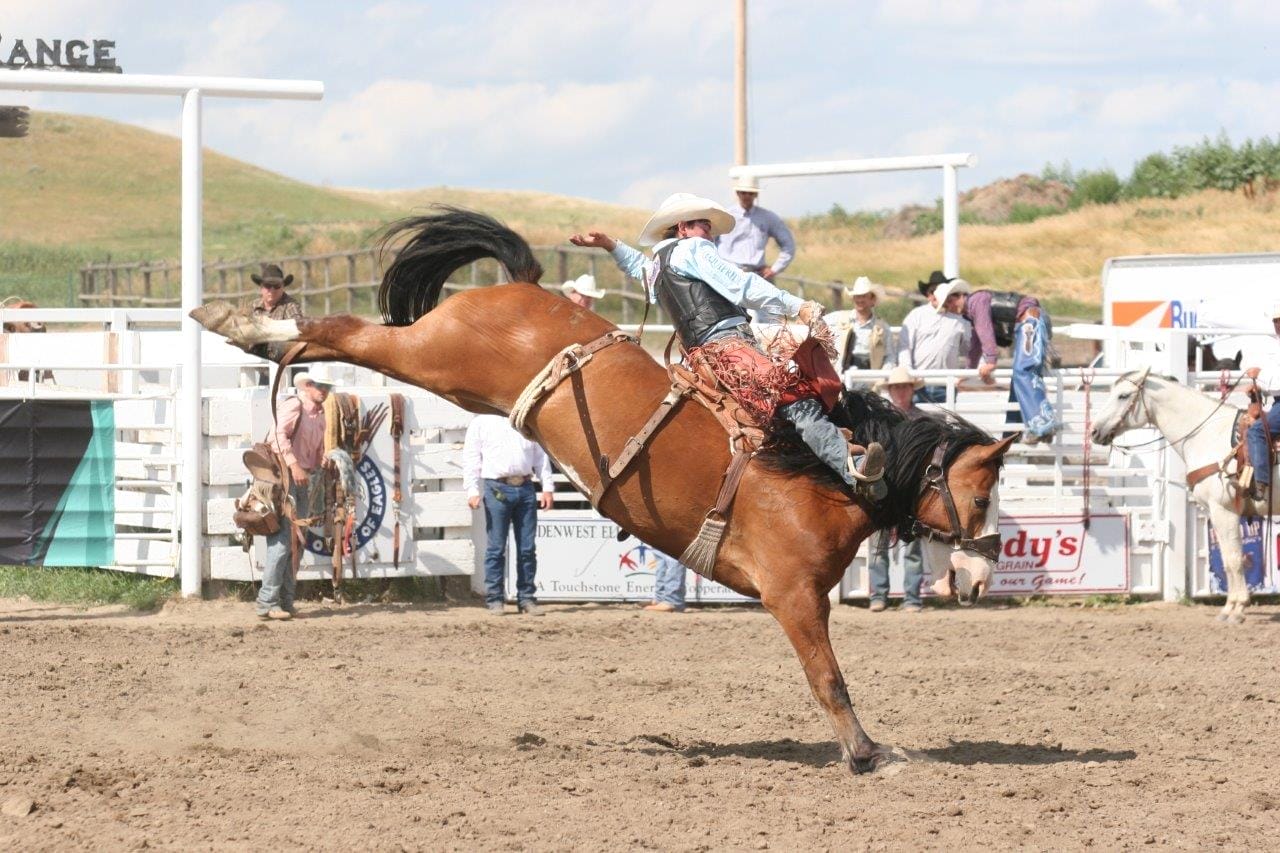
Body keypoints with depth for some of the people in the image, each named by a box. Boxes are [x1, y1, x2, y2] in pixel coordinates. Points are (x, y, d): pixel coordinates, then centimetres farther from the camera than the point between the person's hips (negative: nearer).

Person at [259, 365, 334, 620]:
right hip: (284, 477, -9)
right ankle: (267, 603, -14)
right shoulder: (294, 406, -10)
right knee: (282, 540, -13)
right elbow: (279, 434, -25)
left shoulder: (320, 414, 17)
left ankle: (286, 602, 15)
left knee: (296, 542, 10)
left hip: (304, 480, 9)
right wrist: (293, 465, -32)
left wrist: (320, 478, 15)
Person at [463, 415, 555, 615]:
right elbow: (471, 459, 0)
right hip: (497, 489, -3)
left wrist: (547, 487, 6)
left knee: (527, 548, 3)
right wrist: (472, 491, -10)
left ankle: (526, 598, 9)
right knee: (496, 548, -2)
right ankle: (494, 599, 3)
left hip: (525, 488, 3)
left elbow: (540, 457, 16)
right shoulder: (481, 423, 5)